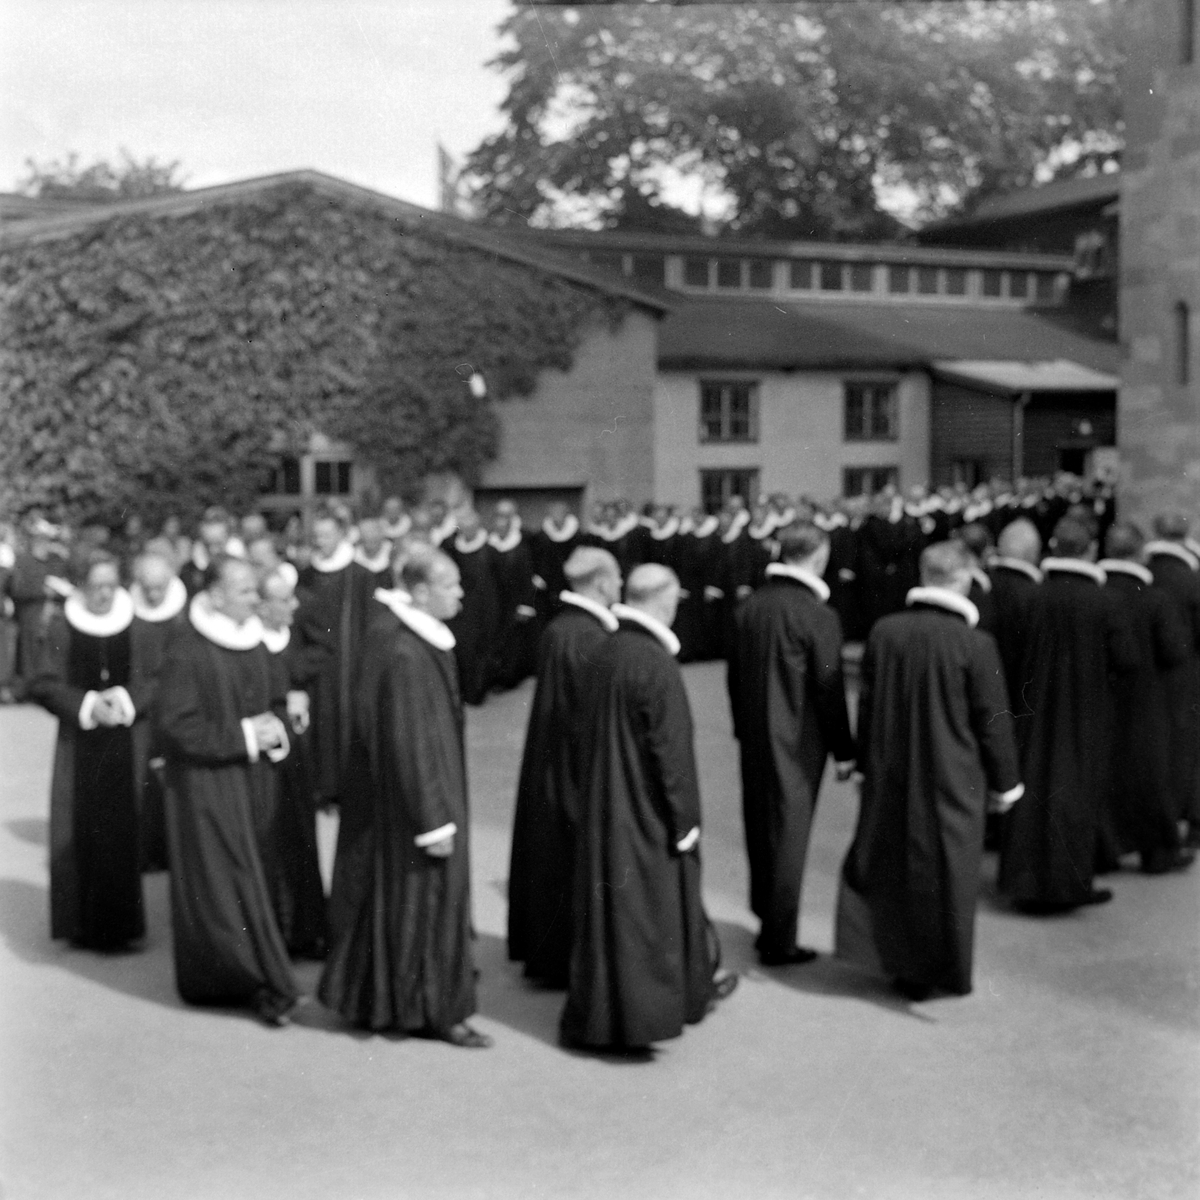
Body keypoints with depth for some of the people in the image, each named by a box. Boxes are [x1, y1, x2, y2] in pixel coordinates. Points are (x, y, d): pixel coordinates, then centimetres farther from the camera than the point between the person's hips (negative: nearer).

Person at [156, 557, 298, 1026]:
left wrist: (275, 726, -4)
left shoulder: (254, 644, 5)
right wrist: (244, 736, -18)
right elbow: (177, 725, -18)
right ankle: (265, 985, 3)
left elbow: (278, 696, 18)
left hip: (253, 777, 7)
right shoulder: (187, 653, -17)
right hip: (207, 784, -7)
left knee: (247, 876, 11)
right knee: (225, 882, -2)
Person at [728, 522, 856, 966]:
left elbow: (734, 676, 9)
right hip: (797, 744, -6)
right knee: (789, 835, 3)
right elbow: (829, 689, -14)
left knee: (760, 830, 17)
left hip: (754, 741, 6)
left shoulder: (748, 607, 2)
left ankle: (767, 924, 33)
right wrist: (843, 750, -4)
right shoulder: (818, 615, -17)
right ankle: (779, 942, 9)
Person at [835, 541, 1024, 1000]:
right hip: (952, 780, -3)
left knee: (893, 863, 16)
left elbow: (866, 705, 3)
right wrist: (1004, 783, 3)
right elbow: (992, 720, -10)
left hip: (890, 775, 3)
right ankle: (945, 971, 23)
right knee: (946, 871, 11)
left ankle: (902, 963, 20)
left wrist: (866, 764, 16)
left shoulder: (883, 632, -7)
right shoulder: (975, 644, -17)